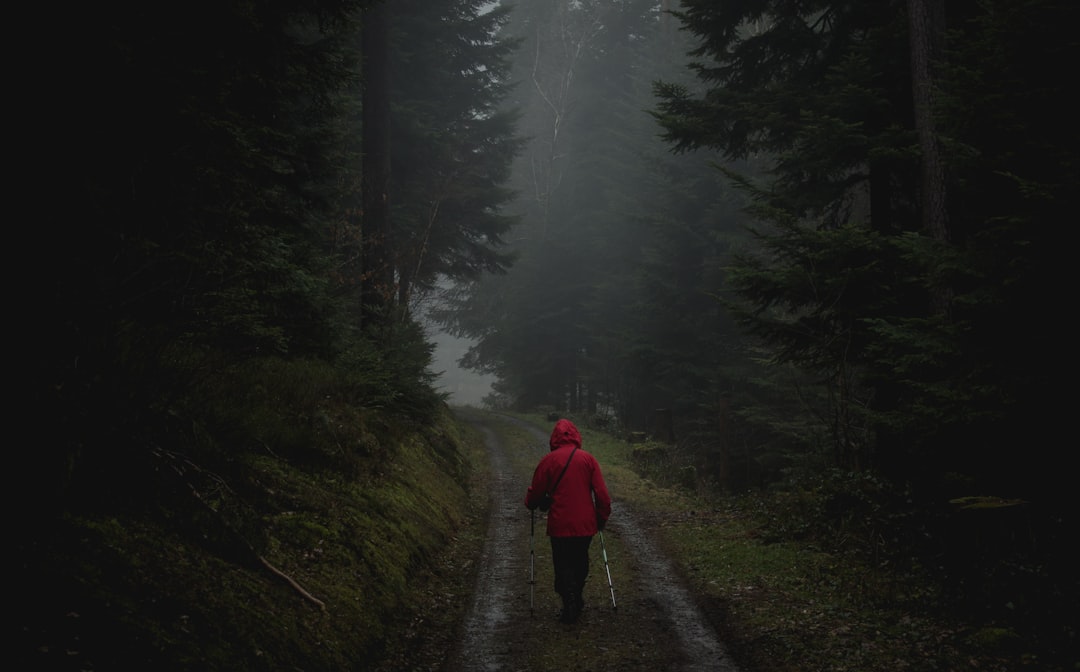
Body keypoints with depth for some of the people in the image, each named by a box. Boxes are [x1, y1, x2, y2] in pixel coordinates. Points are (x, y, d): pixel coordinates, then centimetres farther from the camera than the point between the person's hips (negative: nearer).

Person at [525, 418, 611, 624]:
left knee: (563, 565, 8)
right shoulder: (588, 459, -2)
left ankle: (570, 605, 0)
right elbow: (602, 494, -4)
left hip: (560, 524, -2)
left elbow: (536, 493, 1)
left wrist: (530, 504, 23)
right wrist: (602, 518, 9)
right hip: (585, 523, 2)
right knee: (580, 562, 20)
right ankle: (576, 600, 31)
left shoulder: (548, 460, -5)